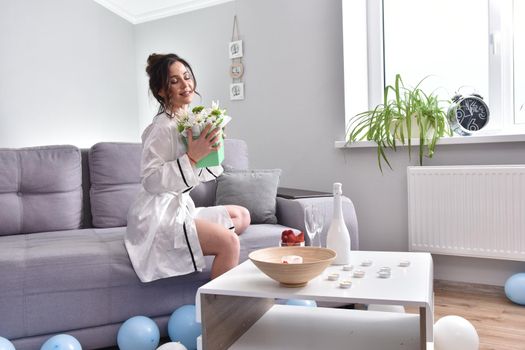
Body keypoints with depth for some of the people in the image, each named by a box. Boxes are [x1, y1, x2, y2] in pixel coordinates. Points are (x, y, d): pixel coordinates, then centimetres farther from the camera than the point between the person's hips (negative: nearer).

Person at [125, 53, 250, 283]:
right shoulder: (163, 127, -17)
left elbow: (204, 174, 14)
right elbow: (150, 180, -24)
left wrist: (210, 147, -3)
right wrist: (191, 157, -29)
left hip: (179, 207, 10)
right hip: (158, 214, -10)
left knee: (241, 216, 12)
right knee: (229, 241, -23)